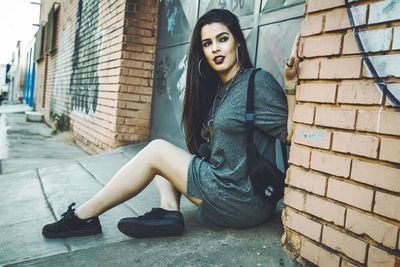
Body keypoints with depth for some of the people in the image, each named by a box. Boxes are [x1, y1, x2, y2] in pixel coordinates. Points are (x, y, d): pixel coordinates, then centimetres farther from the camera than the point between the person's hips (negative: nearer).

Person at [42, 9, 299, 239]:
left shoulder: (258, 82, -12)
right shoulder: (218, 87, 12)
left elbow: (291, 133, -17)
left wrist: (291, 81, -23)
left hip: (244, 201, -8)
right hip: (225, 186, 8)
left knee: (157, 150, -7)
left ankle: (84, 217, 4)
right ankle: (169, 210, -10)